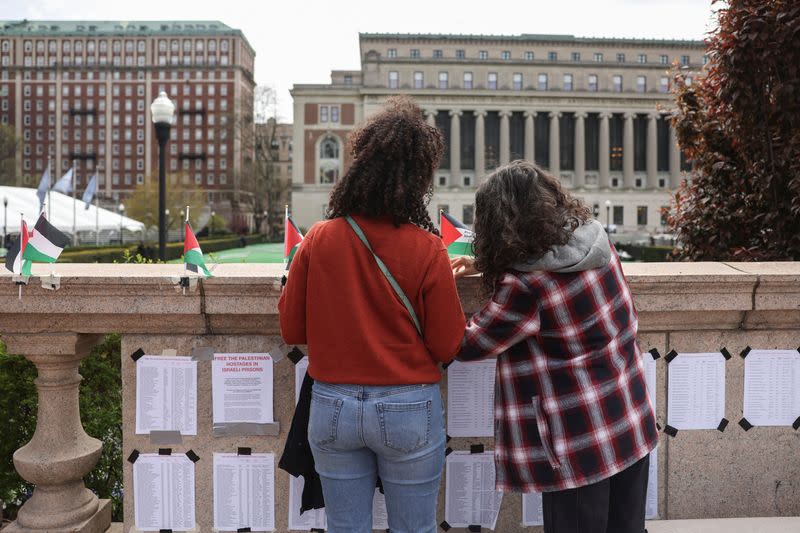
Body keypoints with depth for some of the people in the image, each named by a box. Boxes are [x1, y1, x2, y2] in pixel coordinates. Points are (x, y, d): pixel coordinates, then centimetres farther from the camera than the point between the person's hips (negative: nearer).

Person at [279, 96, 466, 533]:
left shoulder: (319, 239, -8)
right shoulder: (427, 250, -15)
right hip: (409, 409, -2)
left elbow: (291, 329, 1)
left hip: (332, 406, 2)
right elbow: (447, 347, -7)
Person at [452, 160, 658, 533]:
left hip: (581, 441, -7)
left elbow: (467, 345, -12)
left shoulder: (525, 284, -25)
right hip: (632, 422, 7)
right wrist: (484, 264, 15)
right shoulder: (593, 235, -4)